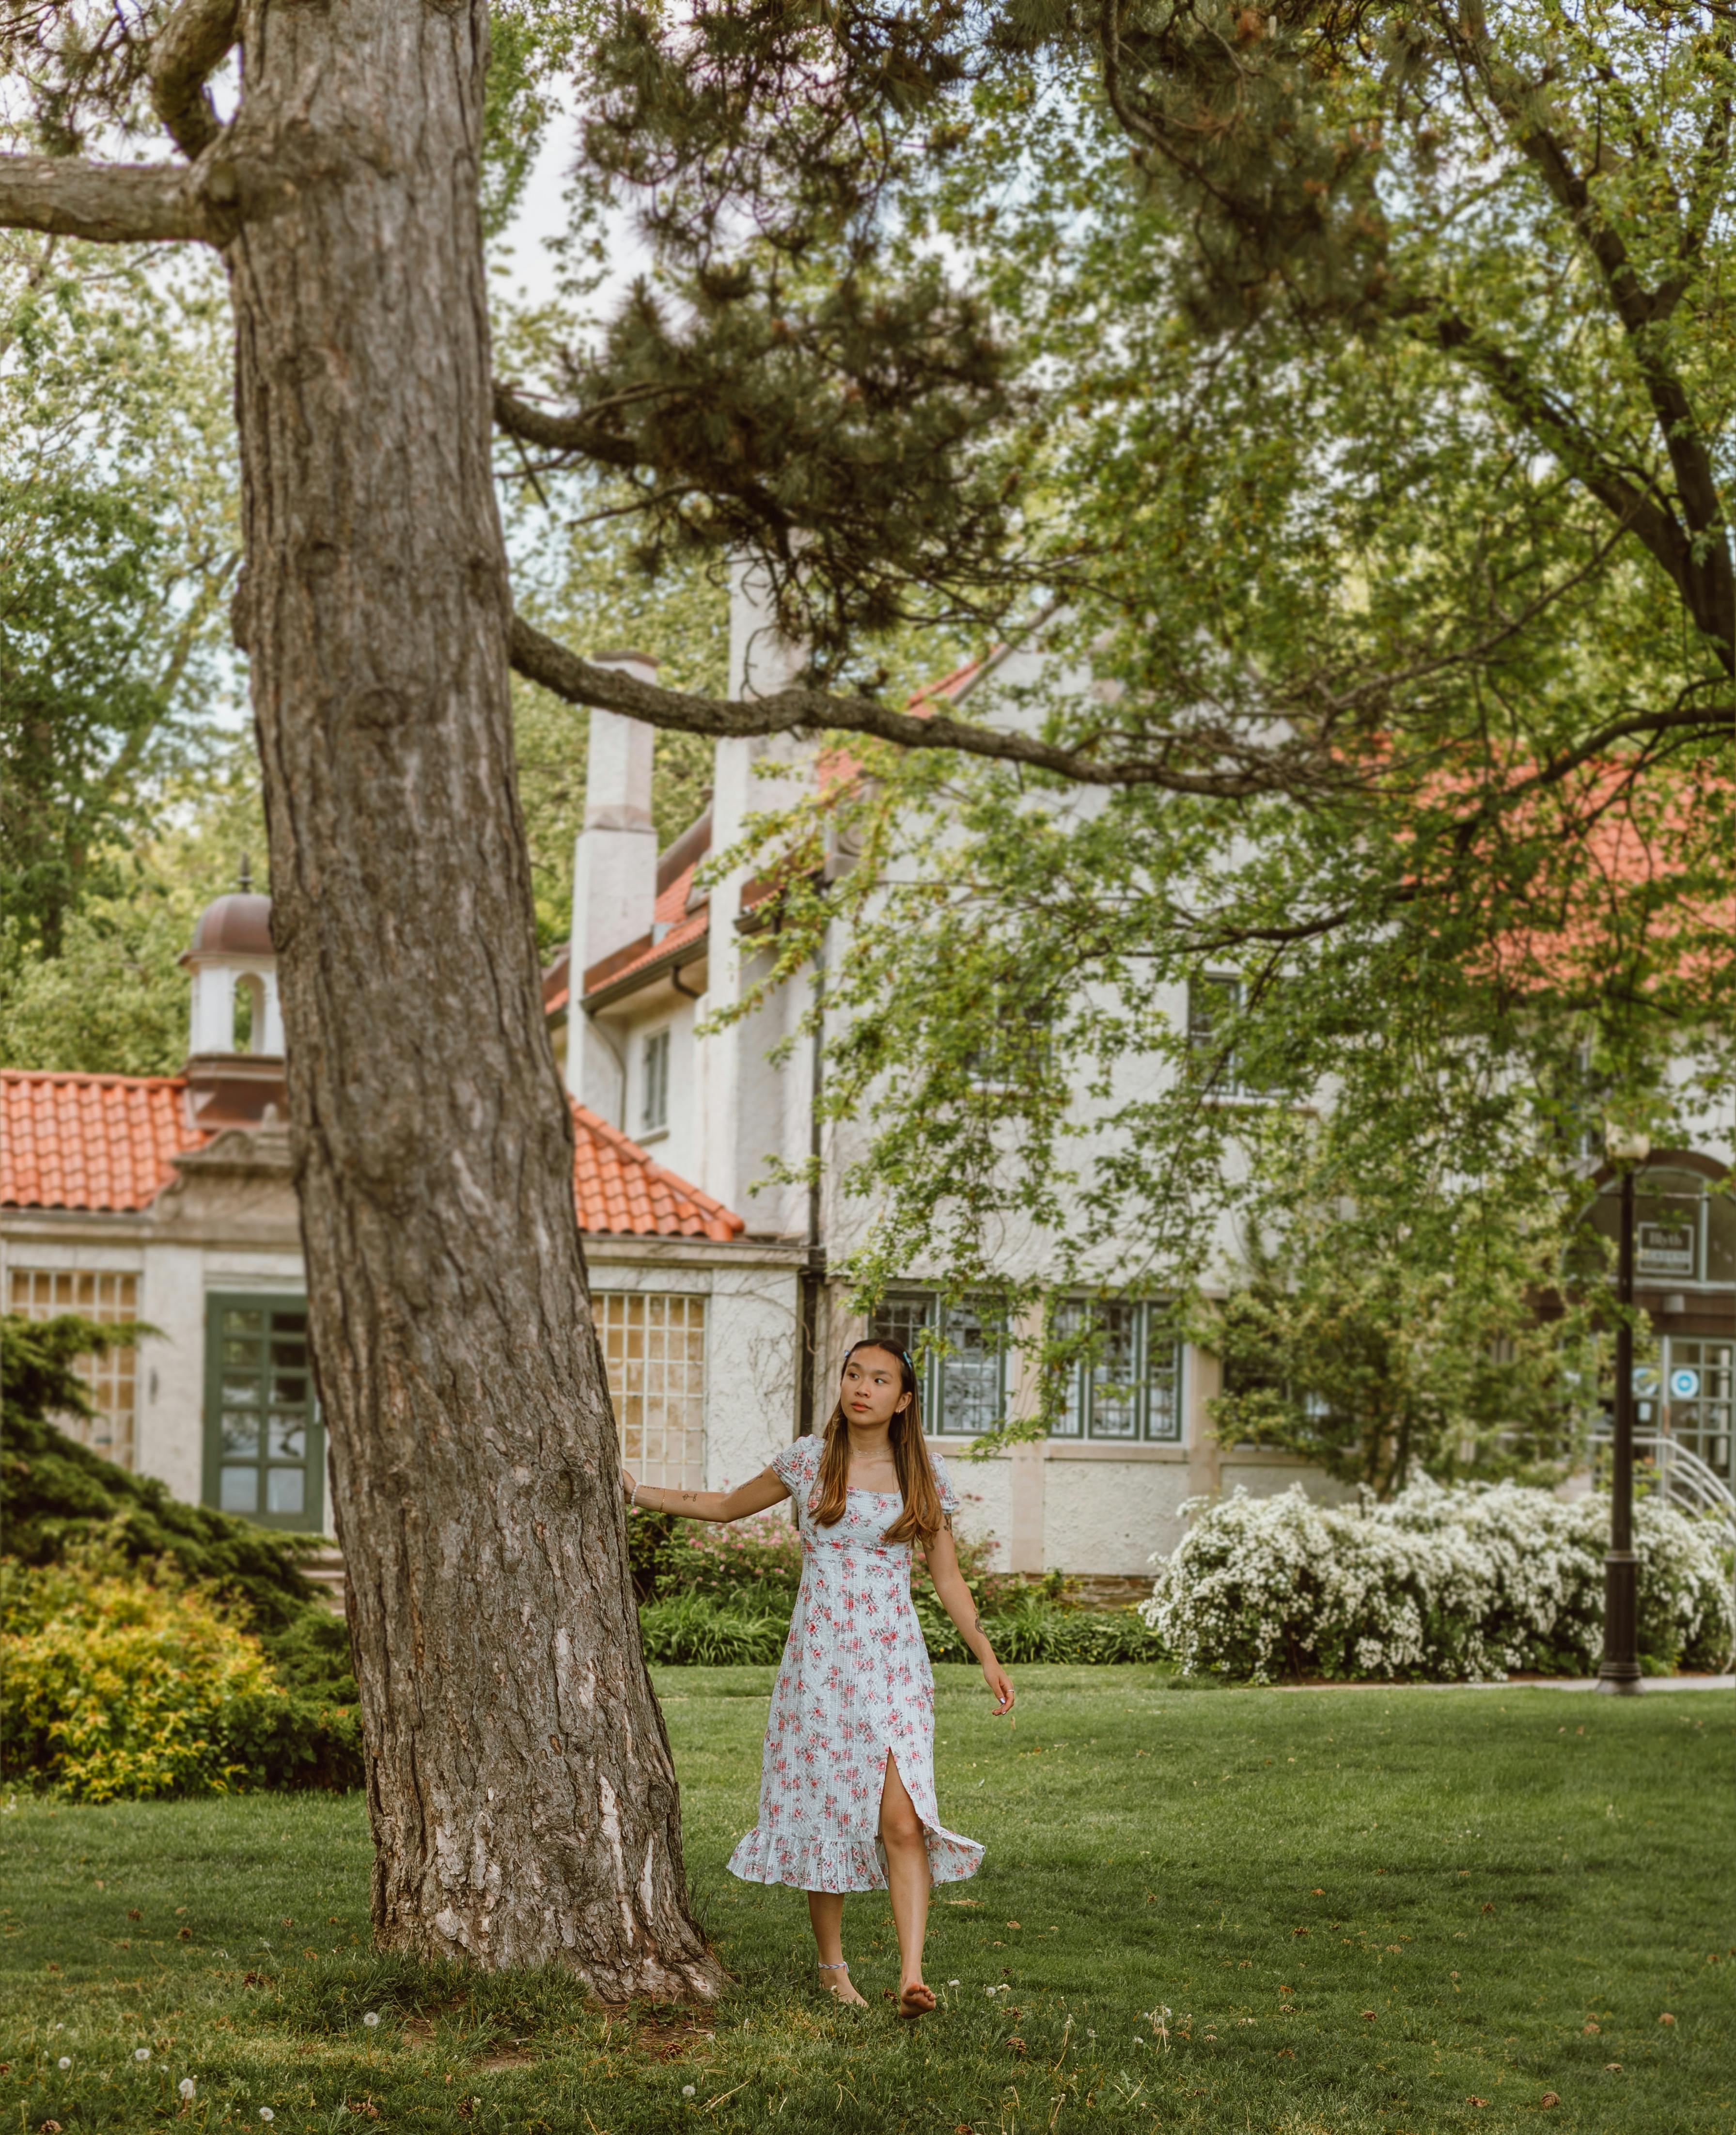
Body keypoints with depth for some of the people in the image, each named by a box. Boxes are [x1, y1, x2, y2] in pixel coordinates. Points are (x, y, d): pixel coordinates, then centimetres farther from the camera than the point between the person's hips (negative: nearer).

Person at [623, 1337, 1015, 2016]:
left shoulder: (923, 1475, 5)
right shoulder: (808, 1461, 4)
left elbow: (947, 1578, 11)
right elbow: (728, 1506, 18)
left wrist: (988, 1658, 6)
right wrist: (635, 1492, 15)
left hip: (893, 1664, -1)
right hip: (818, 1660, 1)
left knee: (903, 1820, -15)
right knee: (822, 1814, 2)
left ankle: (911, 1976, -20)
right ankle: (833, 1969, 17)